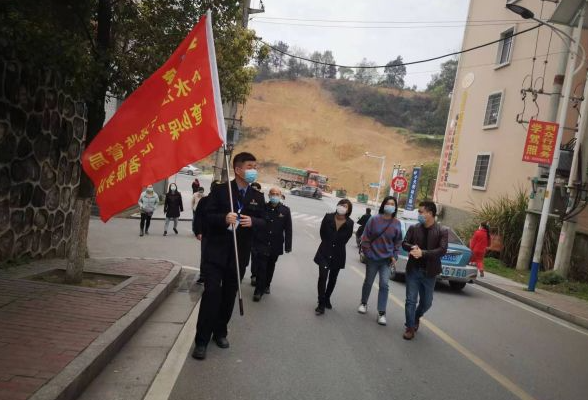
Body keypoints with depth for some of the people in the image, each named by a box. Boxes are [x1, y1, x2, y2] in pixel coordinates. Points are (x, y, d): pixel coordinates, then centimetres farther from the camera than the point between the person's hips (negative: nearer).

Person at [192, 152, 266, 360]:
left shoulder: (257, 197, 7)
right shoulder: (220, 190, -5)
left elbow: (263, 222, 6)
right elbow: (207, 215, -8)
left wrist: (252, 222, -17)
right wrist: (224, 218, -27)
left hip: (239, 255, 4)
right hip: (216, 252, -4)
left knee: (229, 295, 14)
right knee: (211, 293, -7)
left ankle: (220, 332, 32)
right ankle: (201, 340, 2)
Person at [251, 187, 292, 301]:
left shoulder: (285, 210, -3)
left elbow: (288, 229, -1)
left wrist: (288, 245, -3)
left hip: (276, 246, 2)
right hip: (261, 244, -2)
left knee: (270, 267, 18)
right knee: (261, 267, -4)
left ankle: (266, 286, 37)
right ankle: (259, 290, 6)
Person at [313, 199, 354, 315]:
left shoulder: (349, 223, -9)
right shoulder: (328, 217, -8)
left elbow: (346, 238, 3)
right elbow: (322, 232, 4)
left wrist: (337, 246, 4)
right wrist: (327, 244, 7)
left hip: (338, 255, 1)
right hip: (325, 252, -1)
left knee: (333, 278, 15)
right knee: (322, 277, -10)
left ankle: (327, 299, 34)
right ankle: (321, 304, -5)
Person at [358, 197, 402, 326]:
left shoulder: (397, 223, -2)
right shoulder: (374, 220, -9)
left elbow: (398, 242, 6)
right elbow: (365, 237, -4)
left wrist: (394, 255, -1)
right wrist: (367, 252, -7)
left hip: (386, 259, 1)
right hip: (372, 258, -1)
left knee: (384, 285, -5)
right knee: (368, 282, 14)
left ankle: (381, 313, 1)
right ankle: (363, 303, 36)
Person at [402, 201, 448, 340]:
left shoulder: (442, 231, -6)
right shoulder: (414, 228, 1)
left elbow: (442, 250, -16)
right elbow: (404, 243, 1)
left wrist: (422, 253, -25)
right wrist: (413, 247, -22)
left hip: (429, 272, 0)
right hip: (413, 270, 1)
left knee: (426, 302, 13)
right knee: (411, 300, 0)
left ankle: (416, 318, 41)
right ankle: (410, 327, 13)